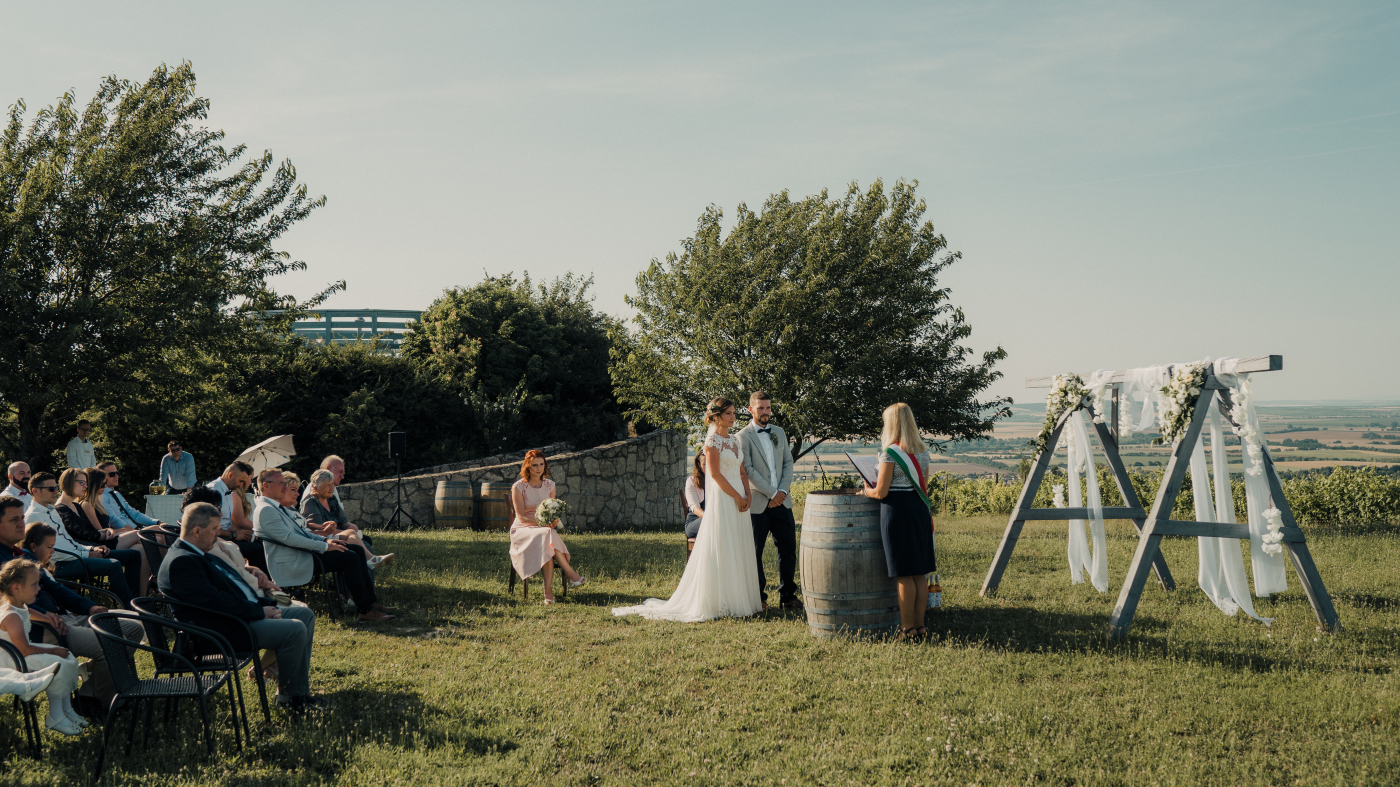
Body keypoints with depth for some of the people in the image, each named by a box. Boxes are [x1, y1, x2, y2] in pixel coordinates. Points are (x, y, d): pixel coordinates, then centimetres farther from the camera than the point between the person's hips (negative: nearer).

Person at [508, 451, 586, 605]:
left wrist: (553, 519, -10)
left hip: (545, 529, 3)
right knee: (547, 534, -37)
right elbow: (521, 517, -9)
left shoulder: (549, 485, 8)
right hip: (523, 530, -3)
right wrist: (543, 522, -22)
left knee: (547, 546, -35)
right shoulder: (519, 487, -6)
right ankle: (570, 573, -36)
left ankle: (548, 591, -39)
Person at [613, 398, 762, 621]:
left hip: (739, 500, 8)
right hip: (722, 500, -8)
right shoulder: (712, 440, -8)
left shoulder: (735, 440, 15)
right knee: (720, 550, -4)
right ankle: (719, 602, 1)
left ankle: (741, 598, 16)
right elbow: (716, 474, -15)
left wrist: (748, 494, -1)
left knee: (739, 550, 9)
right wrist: (738, 498, -13)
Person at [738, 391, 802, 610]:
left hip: (781, 501, 5)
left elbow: (788, 462, 12)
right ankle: (758, 597, 13)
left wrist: (782, 490, -3)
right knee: (755, 551, 2)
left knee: (788, 547, 4)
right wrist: (772, 493, -12)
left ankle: (787, 595, 15)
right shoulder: (743, 436, -4)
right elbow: (748, 470, -10)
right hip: (757, 503, -5)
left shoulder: (779, 432, 15)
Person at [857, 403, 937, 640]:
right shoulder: (922, 451, 9)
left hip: (897, 510, -7)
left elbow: (881, 492, -14)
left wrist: (866, 490, 8)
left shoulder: (890, 453, -13)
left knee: (904, 575, -1)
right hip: (920, 508, 7)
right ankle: (919, 624, 16)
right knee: (920, 573, 11)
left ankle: (907, 628, 4)